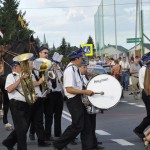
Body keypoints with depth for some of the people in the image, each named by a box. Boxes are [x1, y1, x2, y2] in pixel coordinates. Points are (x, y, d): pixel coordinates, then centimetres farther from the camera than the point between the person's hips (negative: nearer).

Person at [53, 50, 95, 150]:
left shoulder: (75, 69, 11)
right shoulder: (70, 70, -19)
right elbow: (69, 89, -25)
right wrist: (85, 92, -22)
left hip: (78, 100, 10)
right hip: (73, 100, -9)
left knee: (86, 125, 12)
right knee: (77, 126, -5)